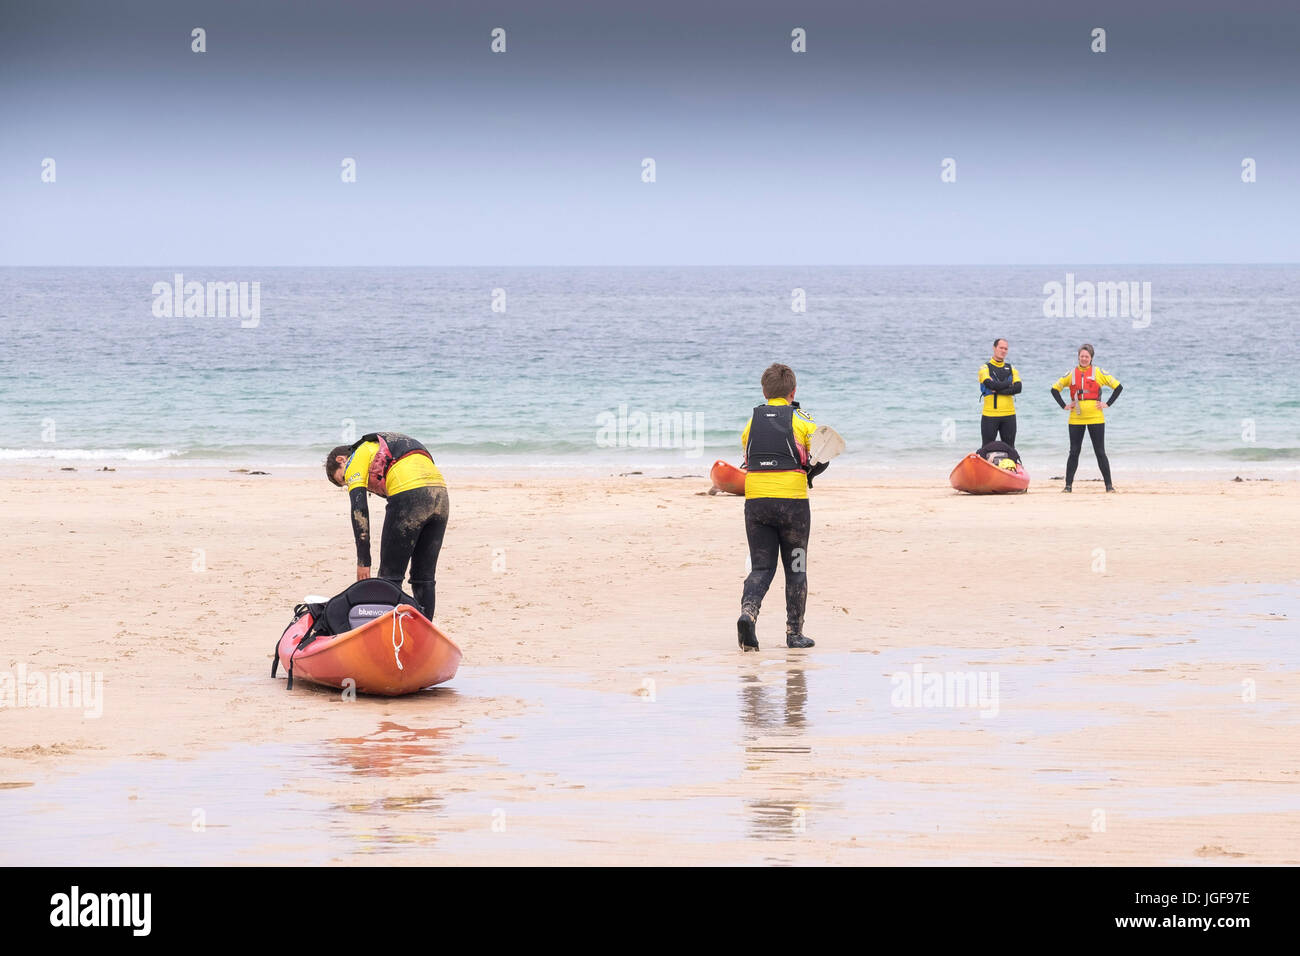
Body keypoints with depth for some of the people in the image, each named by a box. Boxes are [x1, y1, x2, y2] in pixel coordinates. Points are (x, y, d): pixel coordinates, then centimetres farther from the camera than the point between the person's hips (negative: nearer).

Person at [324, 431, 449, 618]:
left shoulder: (356, 457, 12)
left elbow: (359, 509, 1)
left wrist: (363, 560, 0)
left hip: (409, 495, -7)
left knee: (390, 576, 1)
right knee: (424, 578, 13)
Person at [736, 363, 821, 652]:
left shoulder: (753, 420, 9)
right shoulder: (801, 419, 1)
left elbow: (749, 460, 12)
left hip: (756, 500, 2)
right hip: (792, 499, -2)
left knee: (761, 567, 5)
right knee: (795, 569, 10)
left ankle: (748, 612, -21)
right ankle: (794, 633, 11)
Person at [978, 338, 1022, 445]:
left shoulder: (1011, 369, 11)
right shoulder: (985, 368, 1)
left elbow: (1018, 388, -5)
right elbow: (990, 384, -18)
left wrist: (998, 390, -14)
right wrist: (1008, 384, -6)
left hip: (1009, 415, 3)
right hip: (990, 415, -3)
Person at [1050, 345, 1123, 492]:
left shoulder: (1098, 373, 3)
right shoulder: (1071, 374, 9)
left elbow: (1118, 387, 6)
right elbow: (1055, 389, 16)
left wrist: (1108, 404, -1)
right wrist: (1064, 405, 5)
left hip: (1095, 418, -2)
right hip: (1076, 418, 2)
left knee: (1100, 452, 0)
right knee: (1074, 452, 2)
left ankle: (1109, 484, 5)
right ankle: (1068, 485, 6)